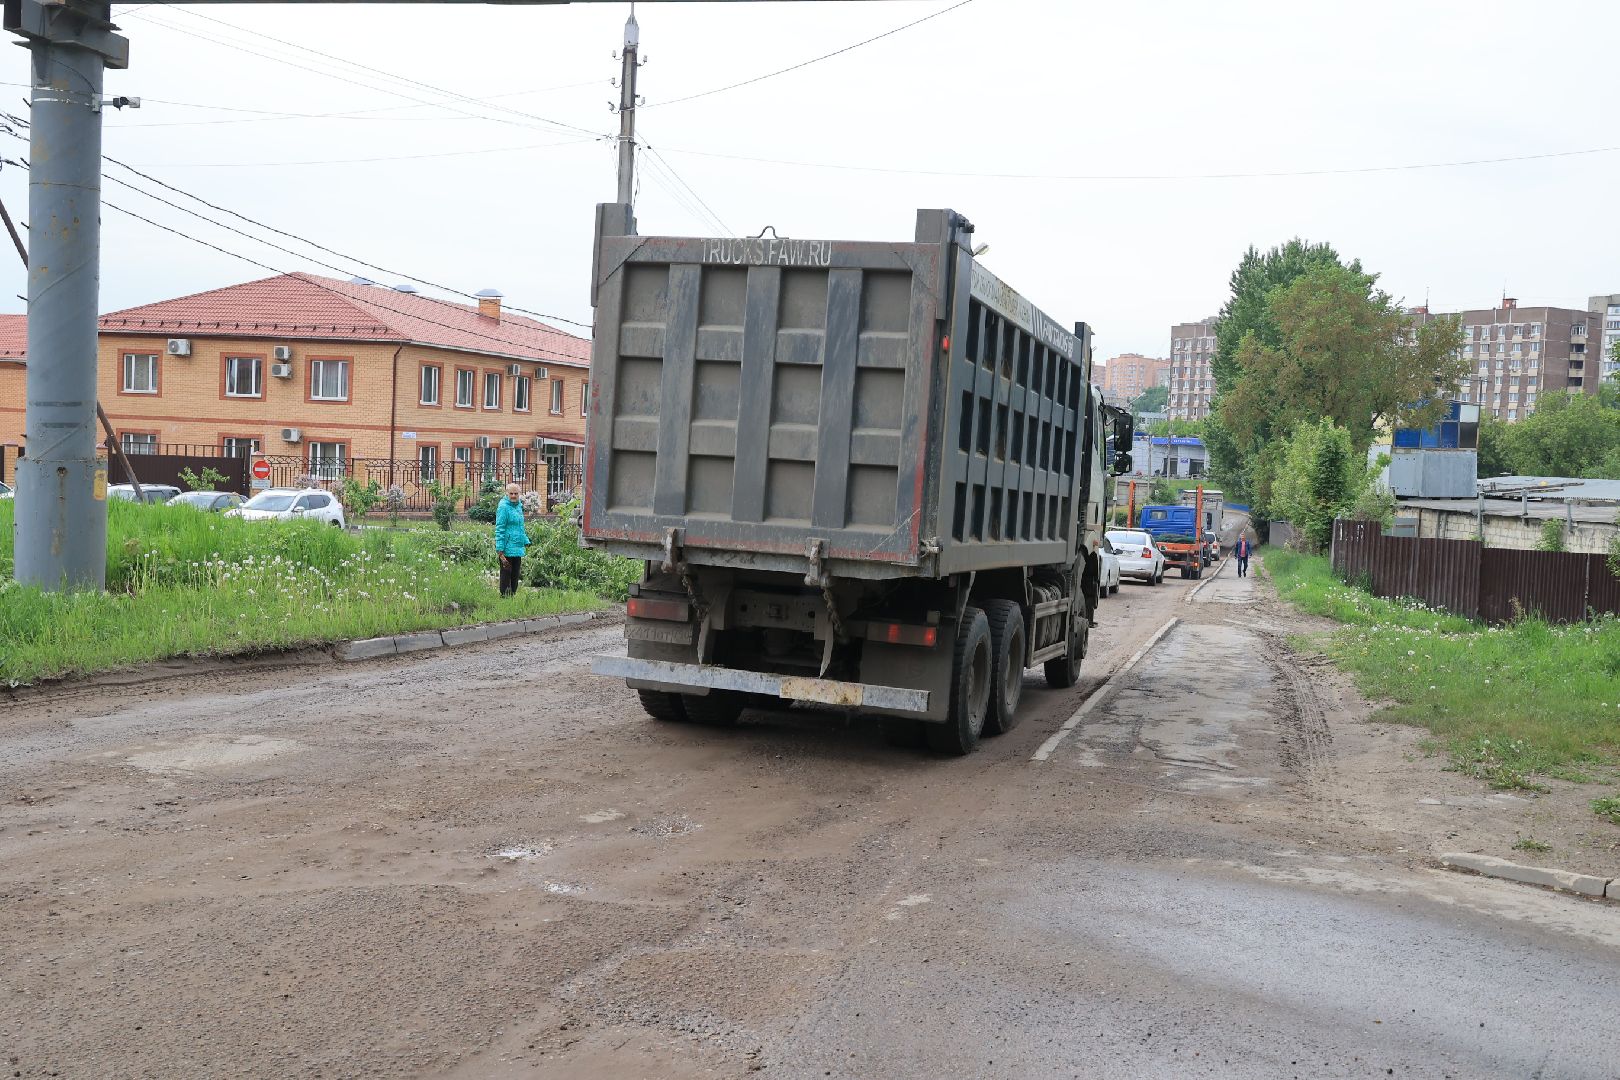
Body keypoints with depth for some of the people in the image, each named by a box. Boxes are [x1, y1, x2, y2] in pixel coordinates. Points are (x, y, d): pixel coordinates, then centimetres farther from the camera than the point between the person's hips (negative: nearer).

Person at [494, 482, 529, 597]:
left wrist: (526, 543, 21)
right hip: (507, 550, -8)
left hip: (518, 549, 8)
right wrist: (500, 552, -19)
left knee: (515, 578, 12)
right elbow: (499, 529, -14)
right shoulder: (503, 507, -11)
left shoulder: (519, 506, 13)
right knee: (506, 578, -2)